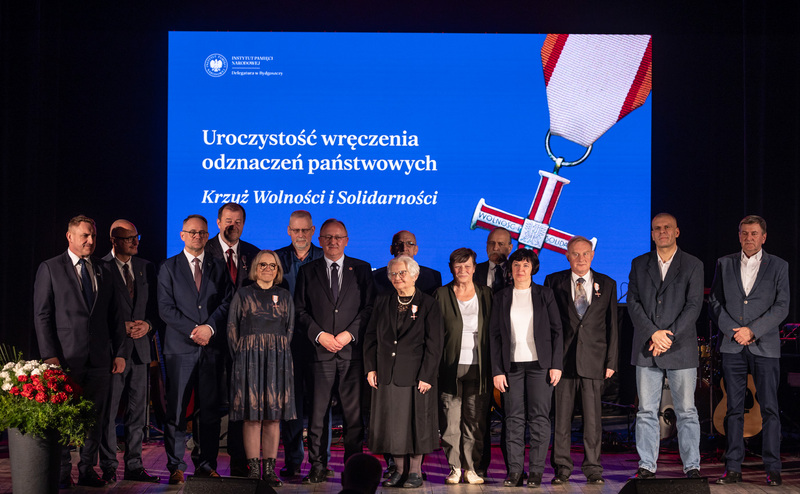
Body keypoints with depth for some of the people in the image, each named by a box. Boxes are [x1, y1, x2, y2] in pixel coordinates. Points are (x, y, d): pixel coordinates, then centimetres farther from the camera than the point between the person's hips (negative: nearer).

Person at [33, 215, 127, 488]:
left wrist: (119, 352, 7)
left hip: (99, 358, 4)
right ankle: (61, 475, 11)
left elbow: (114, 316, 14)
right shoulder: (50, 269, 2)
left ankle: (87, 471, 16)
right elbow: (42, 315, -3)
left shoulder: (104, 270, 13)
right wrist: (50, 356, -10)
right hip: (66, 358, -3)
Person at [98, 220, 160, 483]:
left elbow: (156, 305, 14)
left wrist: (148, 324, -5)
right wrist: (121, 327, -13)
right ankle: (108, 467, 9)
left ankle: (134, 466, 15)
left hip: (140, 348, 5)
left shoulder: (146, 267, 13)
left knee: (138, 410, 8)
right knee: (108, 411, 1)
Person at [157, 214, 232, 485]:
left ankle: (206, 464, 11)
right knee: (176, 410, -1)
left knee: (211, 409, 3)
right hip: (180, 348, -2)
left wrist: (210, 327, -10)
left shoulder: (219, 267, 13)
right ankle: (175, 467, 7)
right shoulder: (168, 267, 7)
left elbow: (227, 303, 5)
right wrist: (193, 330, -10)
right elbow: (166, 308, -1)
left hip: (212, 348, 2)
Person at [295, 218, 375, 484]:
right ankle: (317, 468, 7)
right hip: (321, 350, 0)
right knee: (317, 413, -2)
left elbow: (369, 307, 5)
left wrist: (349, 334, -7)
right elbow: (300, 311, 7)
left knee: (354, 413, 0)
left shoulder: (362, 269, 10)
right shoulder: (307, 271, 11)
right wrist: (319, 335, -6)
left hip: (352, 350, 0)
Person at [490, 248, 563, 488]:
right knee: (514, 419, 0)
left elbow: (556, 330, 5)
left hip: (540, 364, -1)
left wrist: (556, 365, -4)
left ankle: (536, 470, 5)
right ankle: (514, 471, 5)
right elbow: (494, 335, 7)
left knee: (539, 418, -2)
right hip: (512, 365, 1)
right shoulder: (501, 297, 9)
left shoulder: (545, 294, 6)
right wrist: (497, 370, 0)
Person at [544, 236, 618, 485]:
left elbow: (612, 325, 9)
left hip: (594, 359, 1)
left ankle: (593, 469, 10)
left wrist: (611, 361, 3)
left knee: (593, 418, 1)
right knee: (561, 416, 1)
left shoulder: (607, 284, 10)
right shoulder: (554, 282, 7)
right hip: (562, 359, 0)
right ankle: (561, 469, 9)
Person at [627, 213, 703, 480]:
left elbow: (693, 306, -4)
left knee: (686, 411, 2)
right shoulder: (639, 264, 10)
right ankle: (646, 466, 10)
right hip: (646, 349, 2)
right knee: (646, 411, 4)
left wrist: (668, 338, -12)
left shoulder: (693, 265, 4)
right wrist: (653, 333, -12)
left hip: (681, 348, -2)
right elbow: (633, 302, 2)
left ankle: (692, 466, 9)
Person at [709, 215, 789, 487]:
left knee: (769, 408, -2)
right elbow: (714, 302, 7)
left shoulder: (778, 266, 6)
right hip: (732, 347, 2)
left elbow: (781, 306, -2)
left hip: (765, 346, -1)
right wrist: (733, 330, -7)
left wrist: (752, 330, -10)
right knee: (734, 409, 3)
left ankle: (772, 469, 3)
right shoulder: (724, 264, 11)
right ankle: (733, 468, 6)